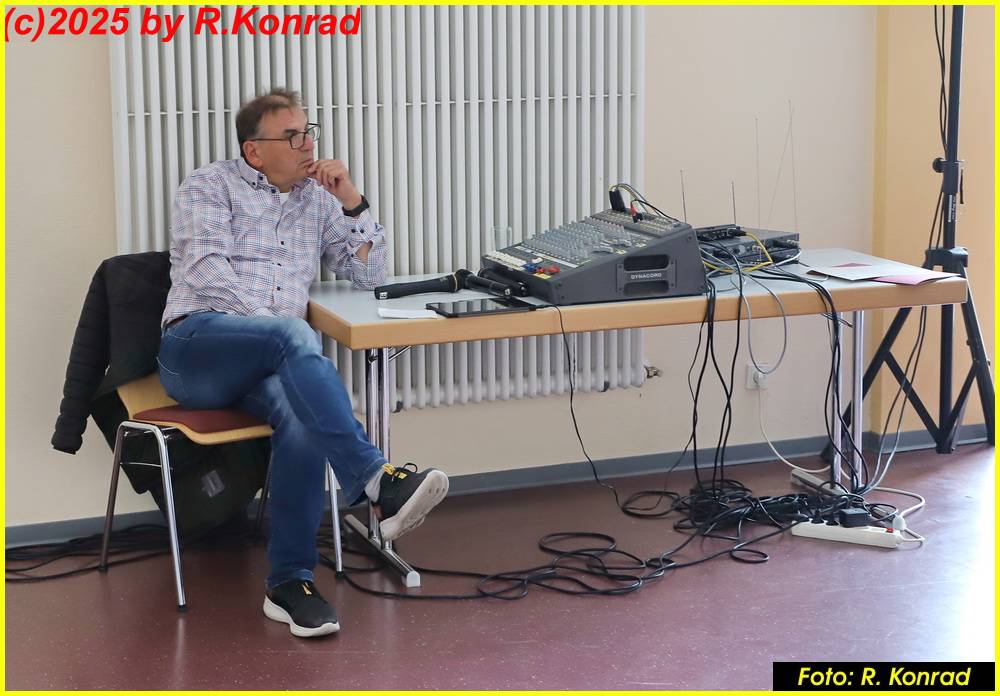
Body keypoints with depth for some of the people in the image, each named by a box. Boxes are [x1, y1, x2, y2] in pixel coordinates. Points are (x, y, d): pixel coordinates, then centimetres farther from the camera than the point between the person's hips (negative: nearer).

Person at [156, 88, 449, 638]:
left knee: (301, 413, -34)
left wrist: (350, 200, 6)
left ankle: (290, 582, -31)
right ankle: (376, 481, -49)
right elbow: (207, 271, -6)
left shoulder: (317, 201, 24)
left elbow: (370, 274, 19)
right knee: (293, 336, -37)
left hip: (264, 366, 4)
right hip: (197, 343, -4)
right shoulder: (209, 188, 10)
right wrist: (274, 331, -17)